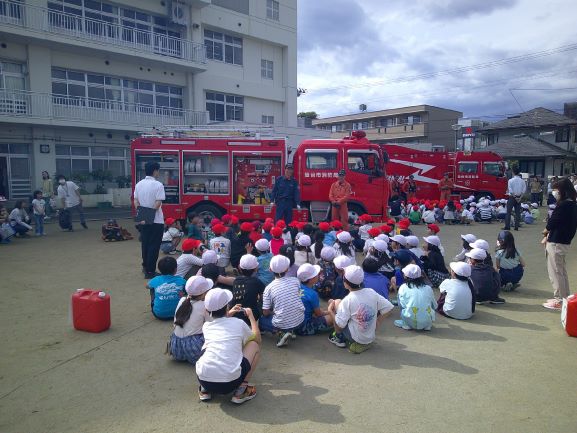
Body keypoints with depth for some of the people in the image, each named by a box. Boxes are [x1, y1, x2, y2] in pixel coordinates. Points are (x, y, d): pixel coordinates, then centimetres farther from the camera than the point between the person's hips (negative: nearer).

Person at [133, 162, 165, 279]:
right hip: (156, 220, -6)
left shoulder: (139, 184, 6)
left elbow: (135, 201, 7)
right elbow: (158, 203, -19)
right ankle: (150, 271, 2)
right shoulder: (158, 185, -14)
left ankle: (145, 266, 31)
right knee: (154, 246, 0)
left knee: (145, 243, 18)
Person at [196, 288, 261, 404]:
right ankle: (241, 390, 10)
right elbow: (258, 339, 24)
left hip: (204, 380, 4)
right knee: (254, 344, 18)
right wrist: (251, 316, 33)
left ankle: (204, 390, 21)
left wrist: (227, 315, 40)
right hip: (230, 383, -4)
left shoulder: (206, 326, 12)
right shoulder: (238, 323, 4)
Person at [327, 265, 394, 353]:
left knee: (336, 302, 5)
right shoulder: (372, 292, -8)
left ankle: (339, 338, 13)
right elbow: (389, 308, -4)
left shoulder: (347, 300, -20)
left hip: (355, 338, -5)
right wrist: (377, 322, 5)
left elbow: (340, 324, -18)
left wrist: (330, 311, -2)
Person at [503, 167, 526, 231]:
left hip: (512, 197, -4)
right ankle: (516, 226, 7)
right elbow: (524, 190, 2)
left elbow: (511, 191, -14)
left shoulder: (510, 180, -10)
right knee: (517, 212, 7)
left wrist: (515, 197, -6)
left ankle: (507, 226, -3)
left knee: (509, 212, 0)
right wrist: (520, 197, 1)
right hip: (519, 198, 4)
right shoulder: (522, 181, 2)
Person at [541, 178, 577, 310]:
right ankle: (565, 297, 29)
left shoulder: (563, 205, -20)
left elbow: (552, 222, -18)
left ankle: (559, 300, 8)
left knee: (555, 272, 0)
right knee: (561, 271, 19)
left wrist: (546, 232, 3)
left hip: (556, 243, -10)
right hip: (564, 241, 10)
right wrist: (549, 236, 3)